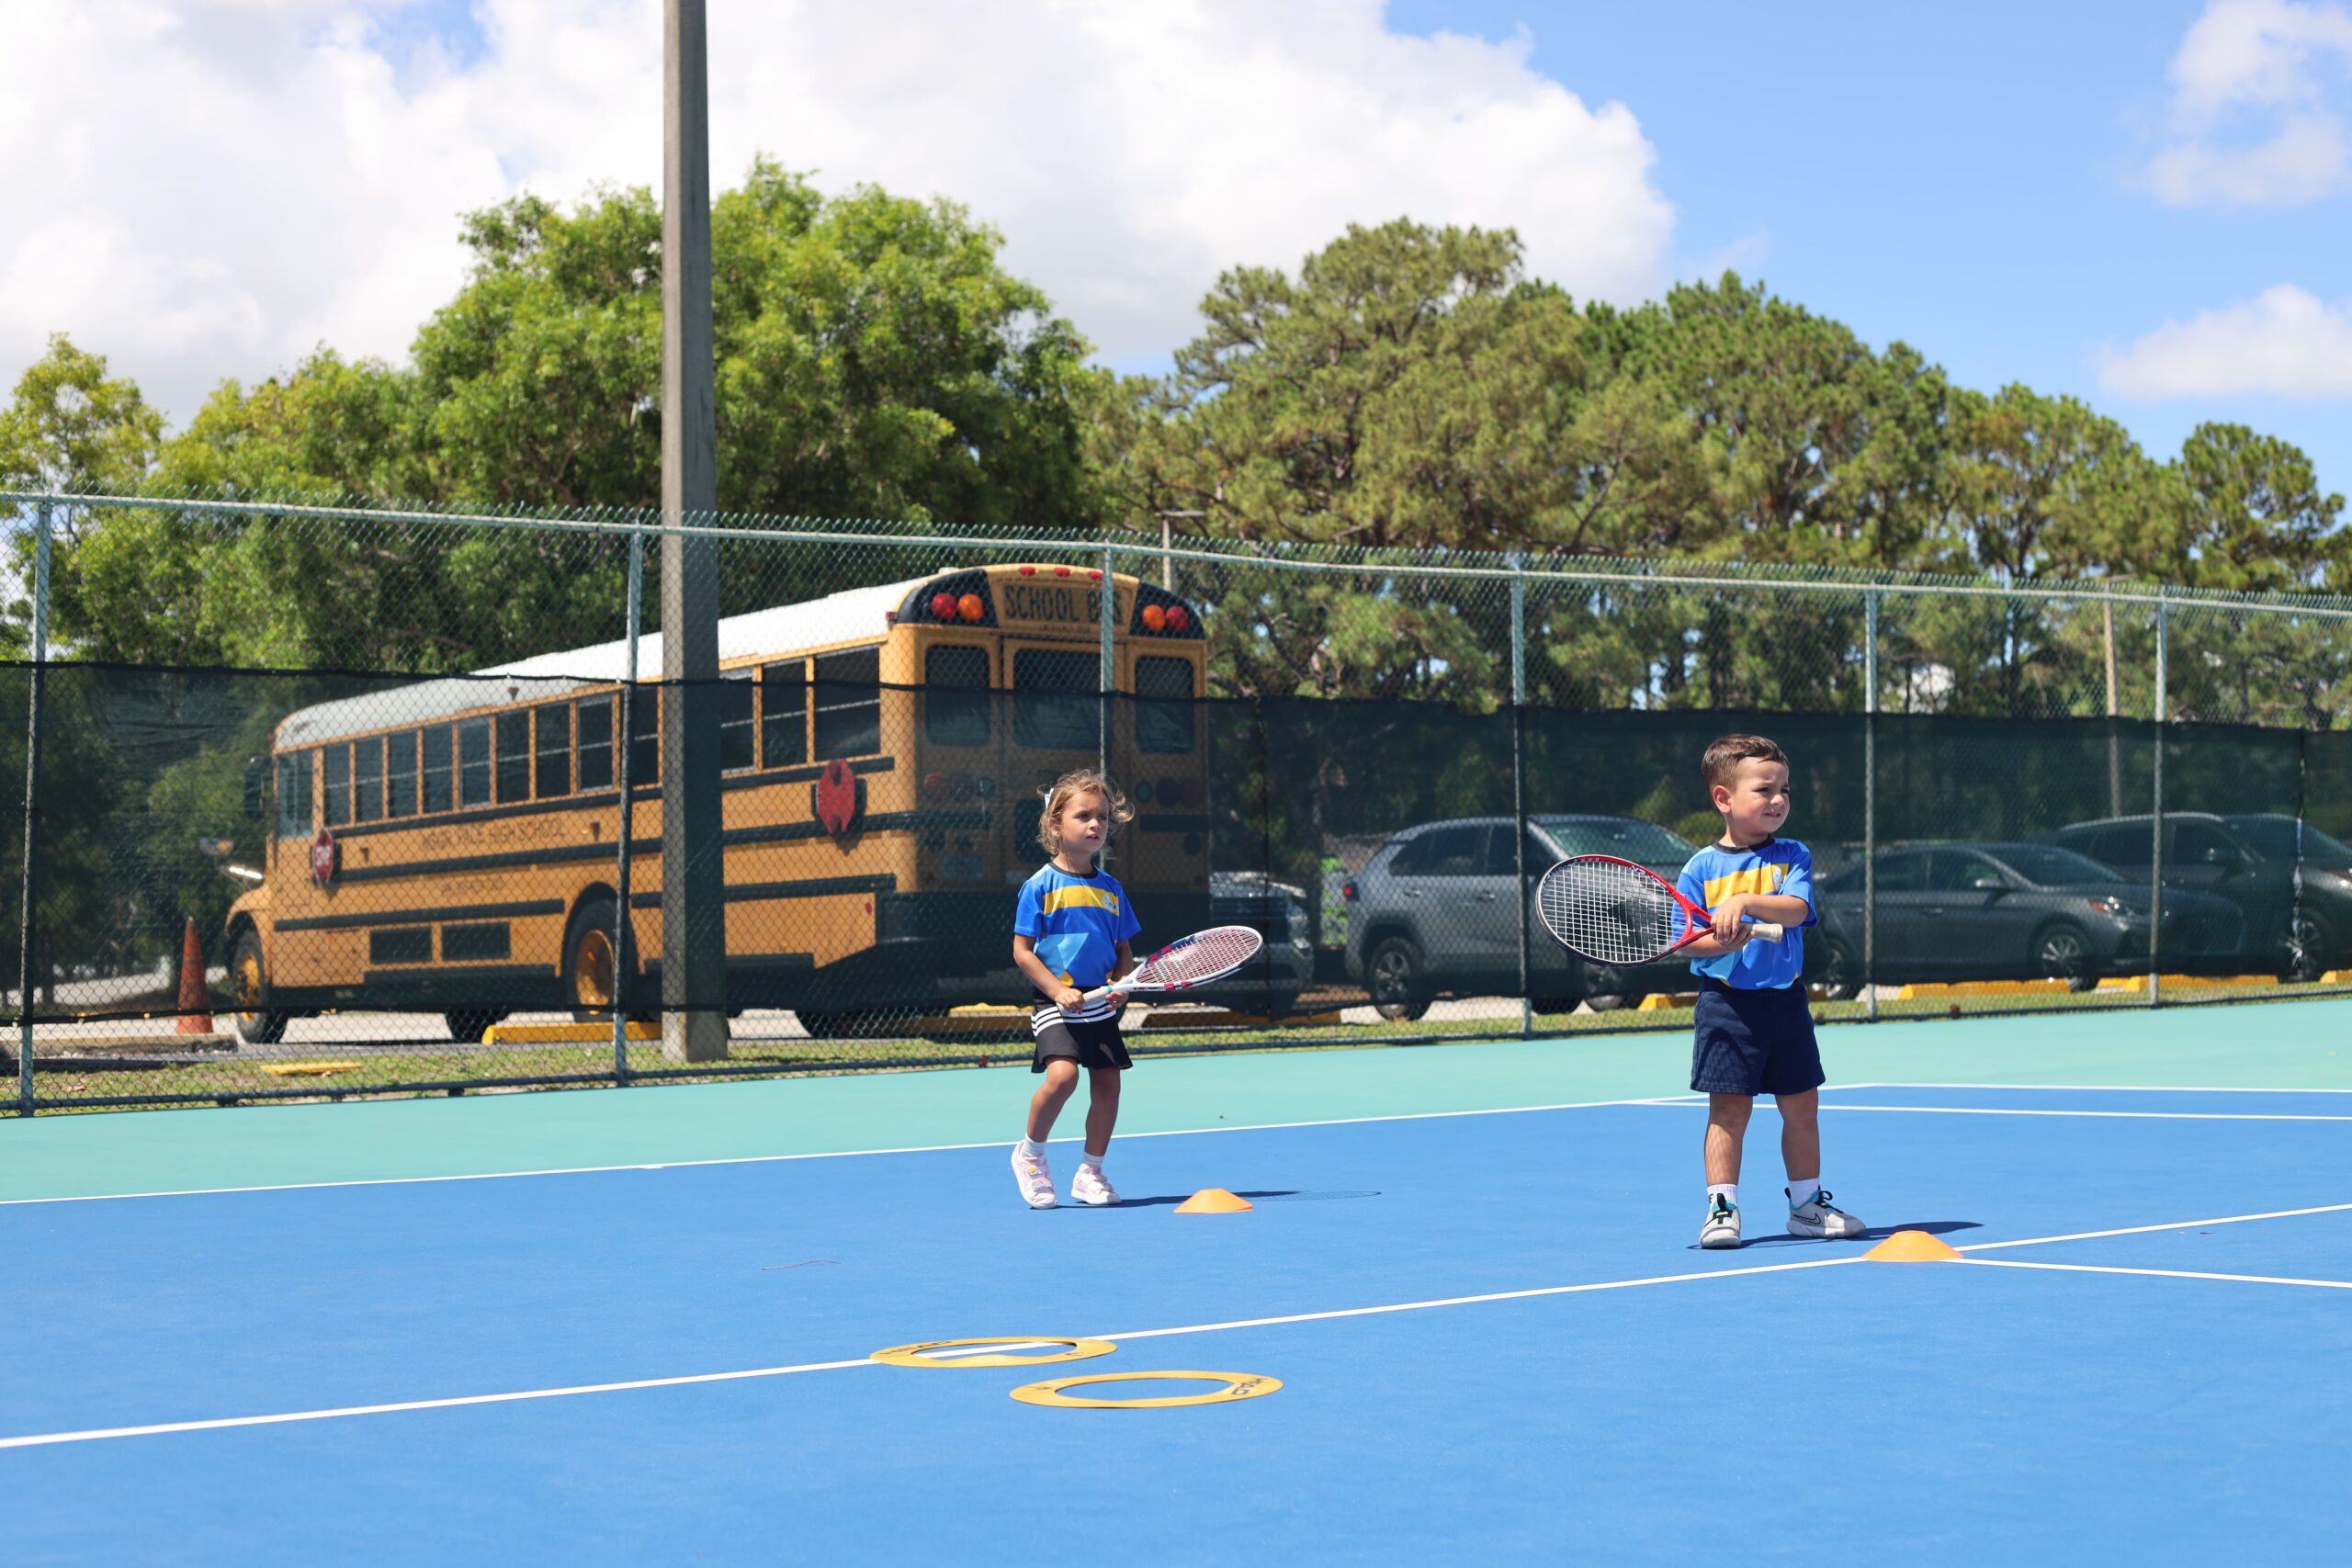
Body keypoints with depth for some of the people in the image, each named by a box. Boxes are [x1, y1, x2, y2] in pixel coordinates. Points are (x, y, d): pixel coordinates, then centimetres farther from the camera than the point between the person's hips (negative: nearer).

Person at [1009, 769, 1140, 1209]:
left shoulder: (1110, 888, 10)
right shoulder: (1040, 886, -5)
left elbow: (1124, 948, 16)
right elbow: (1022, 950, -6)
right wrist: (1057, 989, -17)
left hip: (1100, 1004, 6)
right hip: (1055, 1002, -5)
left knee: (1107, 1083, 3)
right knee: (1062, 1073, -23)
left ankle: (1090, 1173, 20)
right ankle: (1030, 1153, 0)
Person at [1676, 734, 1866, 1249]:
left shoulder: (1792, 856, 3)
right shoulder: (1702, 868, -2)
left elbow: (1796, 908, -15)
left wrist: (1745, 901, -28)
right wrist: (1719, 942, -21)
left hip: (1785, 1000, 3)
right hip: (1727, 1003, -3)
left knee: (1802, 1106, 11)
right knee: (1729, 1108, -5)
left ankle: (1808, 1205, 25)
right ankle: (1722, 1208, 3)